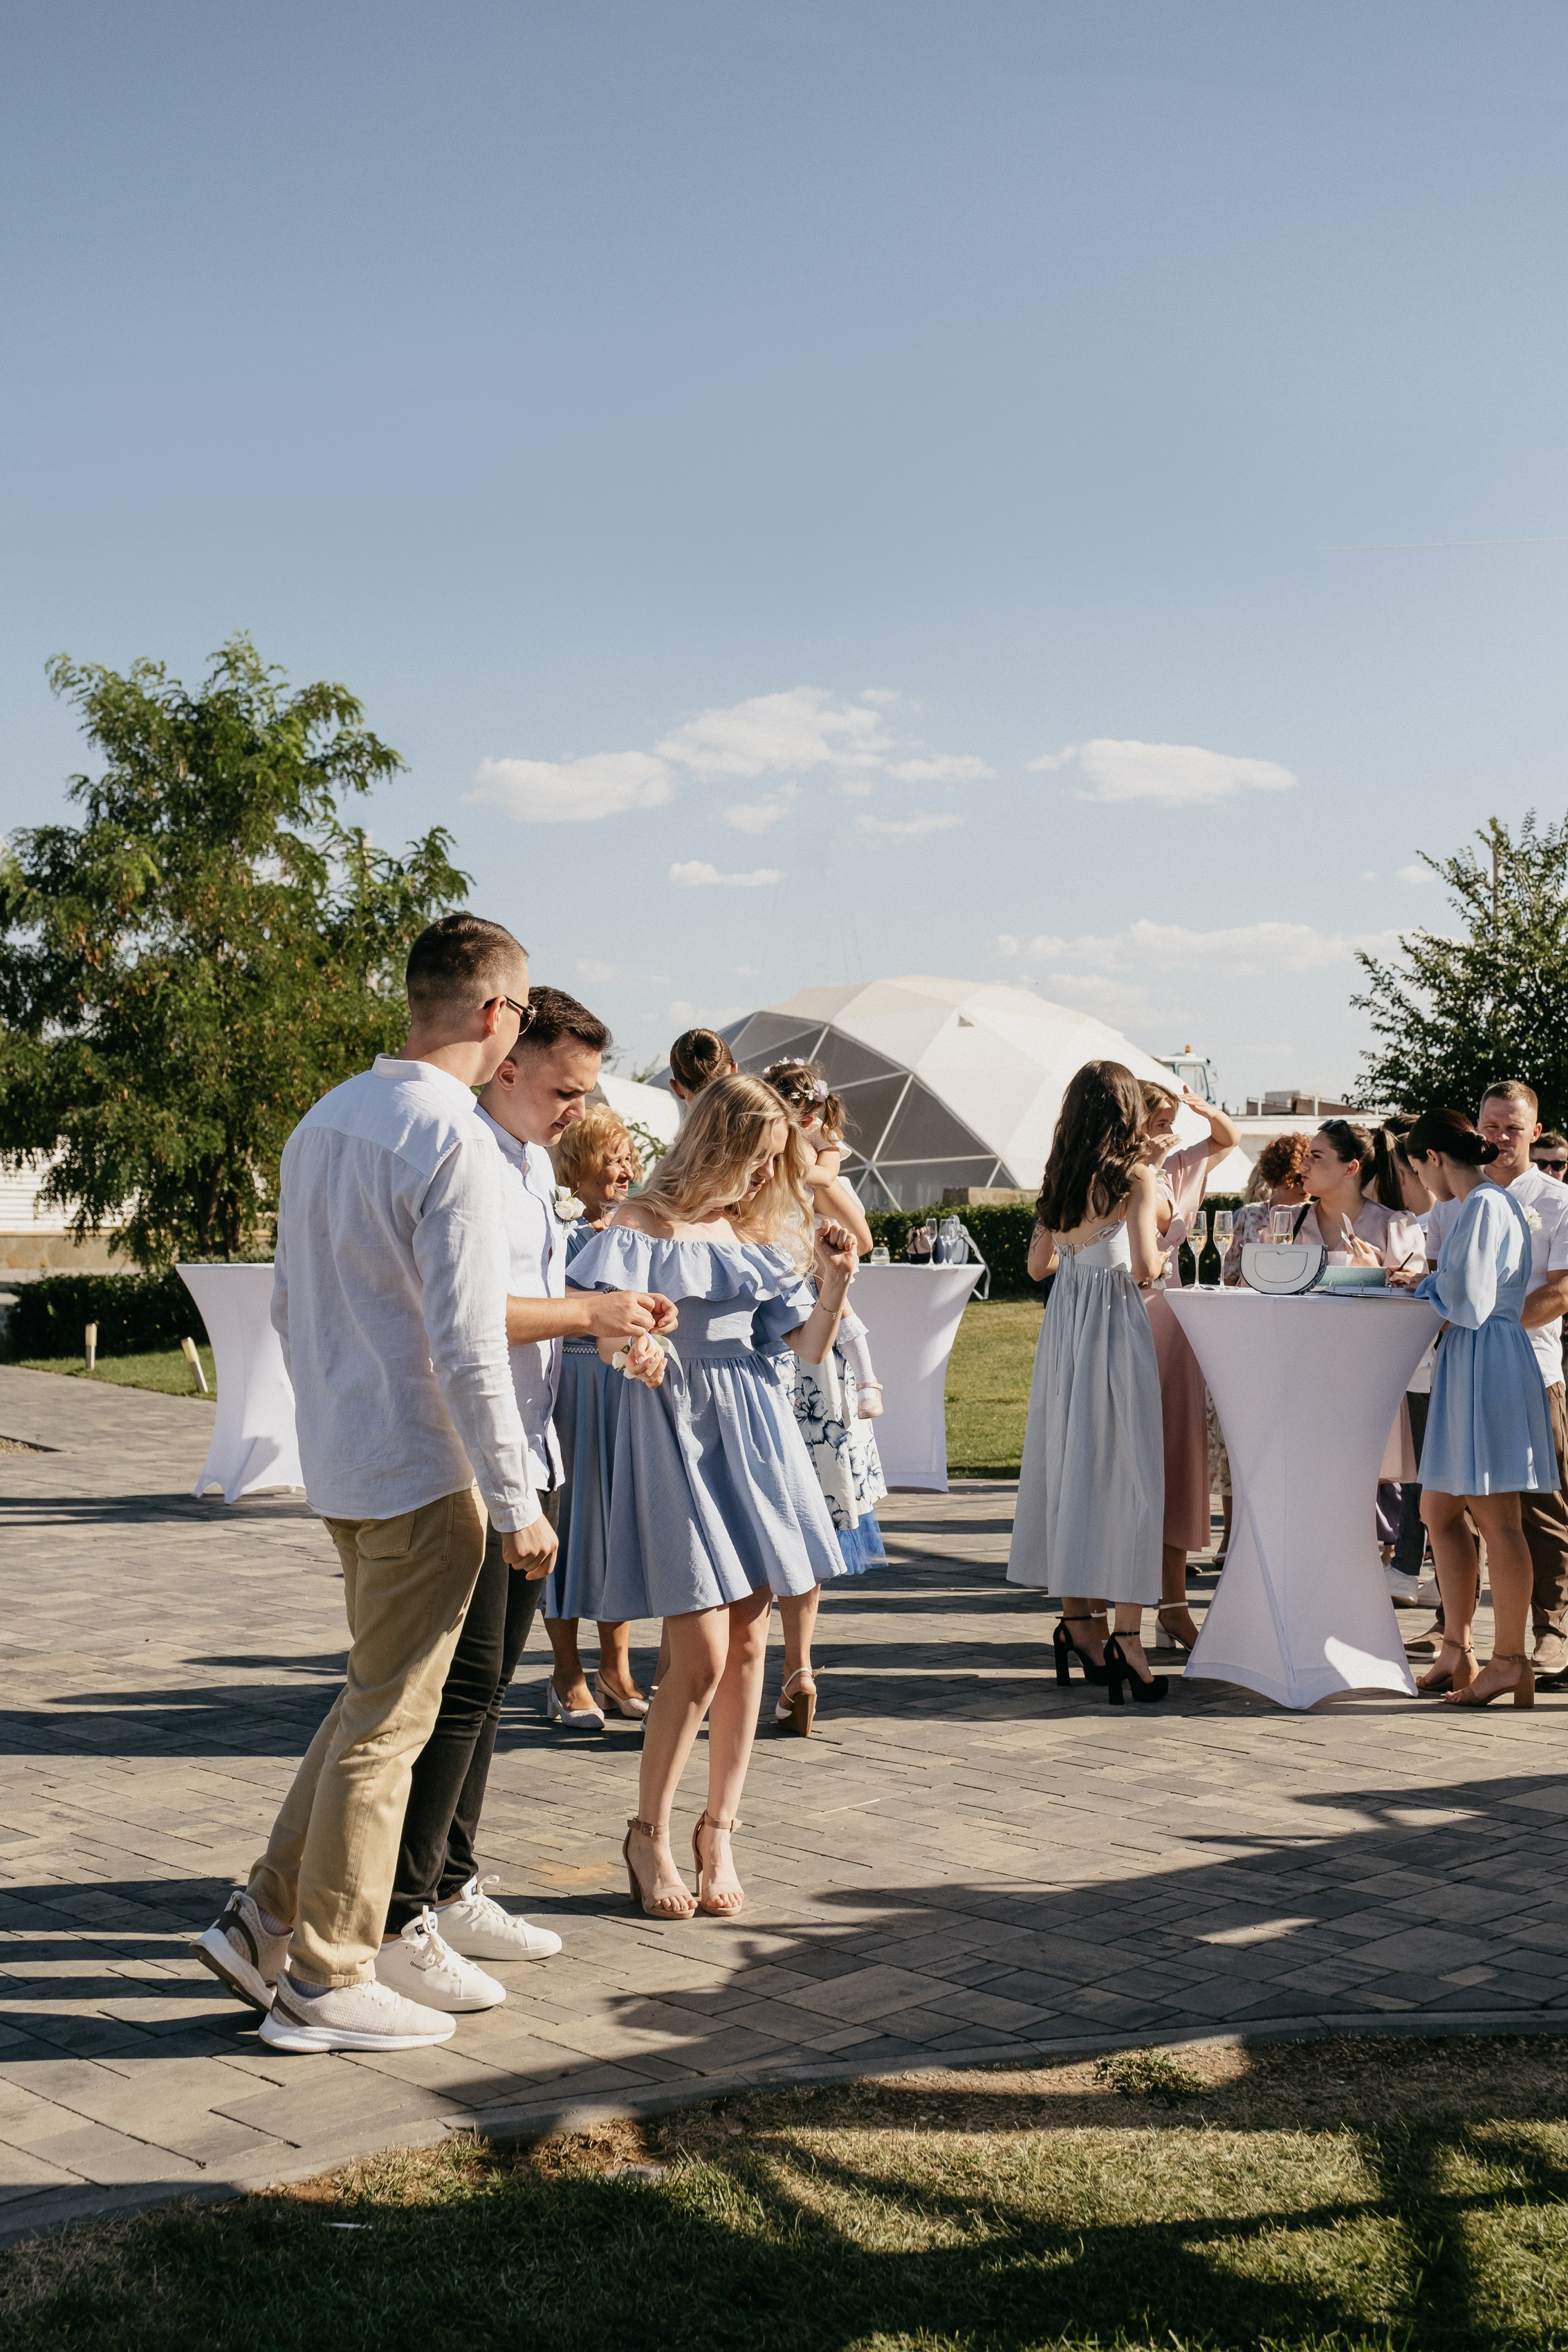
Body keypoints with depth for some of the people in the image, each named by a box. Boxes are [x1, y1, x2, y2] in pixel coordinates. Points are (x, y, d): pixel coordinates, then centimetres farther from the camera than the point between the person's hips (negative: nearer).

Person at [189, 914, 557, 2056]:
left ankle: (265, 1920, 23)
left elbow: (289, 1304, 17)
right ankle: (324, 1982, 12)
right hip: (420, 1469, -9)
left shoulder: (325, 1119, 10)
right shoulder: (453, 1141, -18)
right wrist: (517, 1501, -15)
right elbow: (467, 1344, -21)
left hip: (340, 1458, 9)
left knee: (372, 1701, 21)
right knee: (386, 1724, 2)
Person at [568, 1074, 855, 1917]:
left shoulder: (758, 1231, 12)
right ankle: (648, 1831, 11)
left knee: (749, 1643, 7)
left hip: (753, 1436, 6)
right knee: (701, 1656, -8)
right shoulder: (644, 1223, -5)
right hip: (677, 1431, -6)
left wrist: (834, 1281, -3)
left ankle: (718, 1828, 21)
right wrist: (631, 1348, -35)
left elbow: (808, 1348, 14)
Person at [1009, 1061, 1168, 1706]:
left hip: (1062, 1326, 6)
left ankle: (1078, 1620, 19)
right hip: (1115, 1323, -6)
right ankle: (1125, 1635, -3)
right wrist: (1161, 1251, 5)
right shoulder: (1136, 1178, -9)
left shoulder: (1060, 1178, 8)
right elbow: (1144, 1268, -16)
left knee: (1069, 1466, 12)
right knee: (1127, 1477, -2)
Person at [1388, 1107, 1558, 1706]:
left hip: (1488, 1362, -10)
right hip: (1464, 1366, 10)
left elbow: (1468, 1301, -18)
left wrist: (1423, 1289, -2)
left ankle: (1509, 1662, 0)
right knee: (1440, 1510, 12)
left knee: (1496, 1518, -6)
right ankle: (1457, 1650, 18)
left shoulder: (1487, 1205, -14)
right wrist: (1426, 1284, 13)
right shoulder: (1476, 1205, 17)